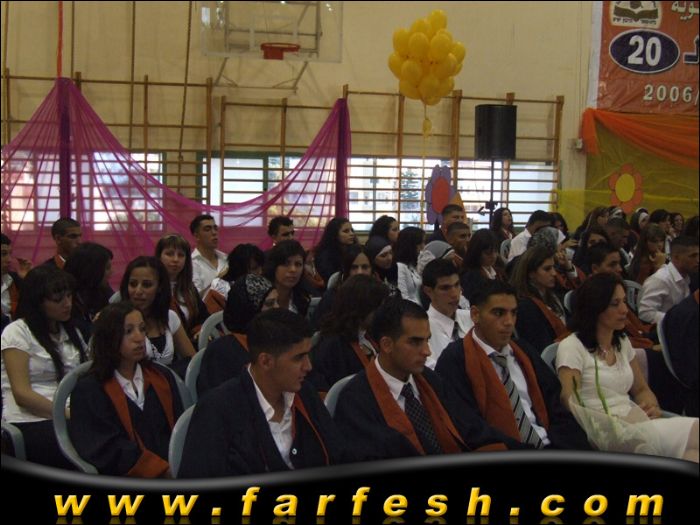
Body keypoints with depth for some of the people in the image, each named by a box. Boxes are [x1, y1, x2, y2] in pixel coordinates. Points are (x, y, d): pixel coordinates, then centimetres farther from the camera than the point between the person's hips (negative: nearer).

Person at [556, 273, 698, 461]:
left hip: (634, 422, 7)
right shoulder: (571, 347, -4)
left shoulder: (622, 342, 18)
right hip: (606, 432, -7)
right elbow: (570, 405, -10)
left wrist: (652, 407, 2)